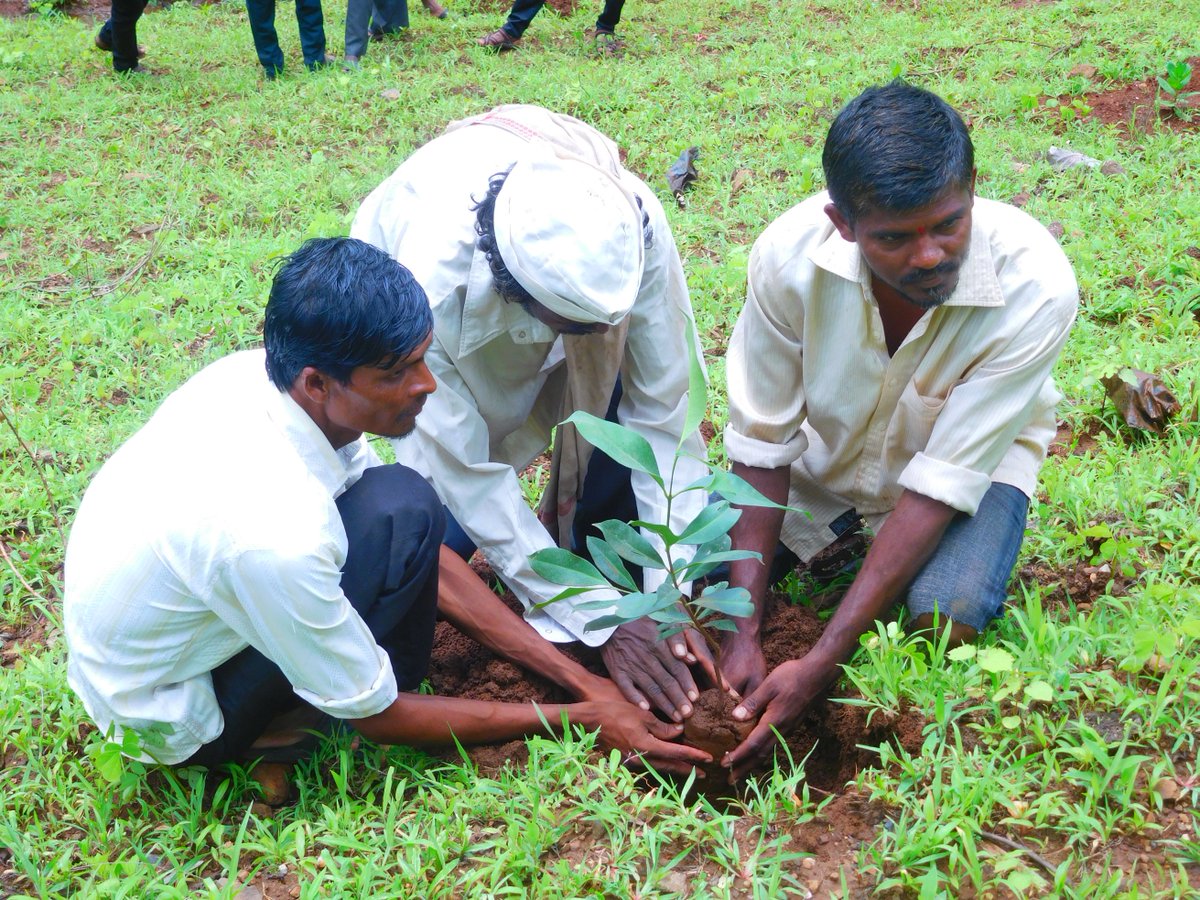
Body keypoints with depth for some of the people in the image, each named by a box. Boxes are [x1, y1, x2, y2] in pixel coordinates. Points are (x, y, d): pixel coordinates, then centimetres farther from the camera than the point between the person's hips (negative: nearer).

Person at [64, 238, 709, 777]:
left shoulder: (259, 373, -15)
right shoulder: (275, 531, -39)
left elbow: (423, 559, -5)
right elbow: (376, 714, -21)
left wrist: (580, 679, -7)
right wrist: (579, 721, -15)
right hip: (170, 722, -7)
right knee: (400, 513, -25)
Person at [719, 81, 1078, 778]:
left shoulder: (1034, 287, -34)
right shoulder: (791, 254, -29)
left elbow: (942, 481, -31)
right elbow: (760, 446, -19)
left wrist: (821, 665, -36)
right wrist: (743, 634, -25)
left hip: (972, 459, -2)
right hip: (825, 451, 3)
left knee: (947, 616, -31)